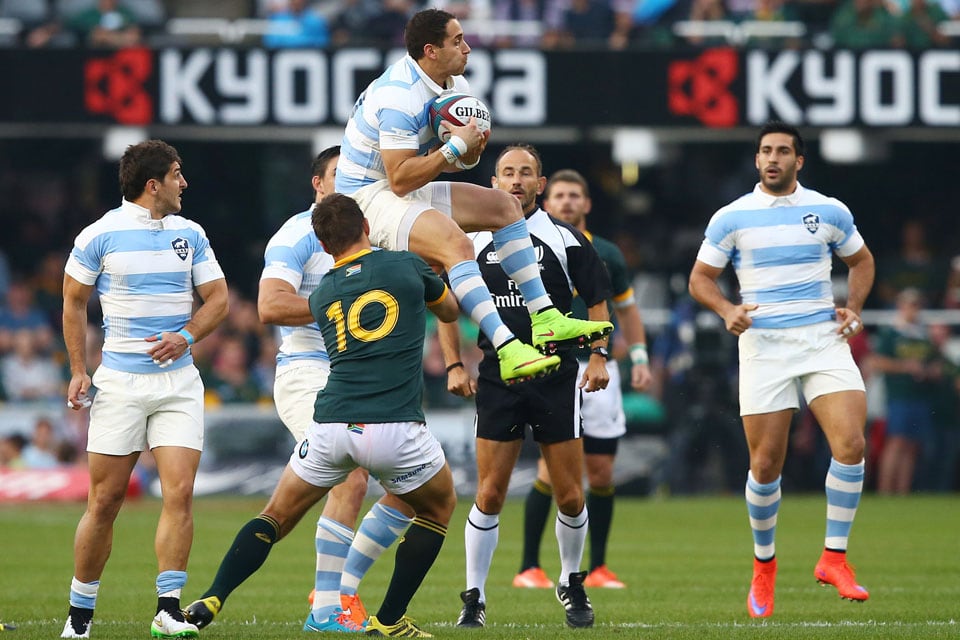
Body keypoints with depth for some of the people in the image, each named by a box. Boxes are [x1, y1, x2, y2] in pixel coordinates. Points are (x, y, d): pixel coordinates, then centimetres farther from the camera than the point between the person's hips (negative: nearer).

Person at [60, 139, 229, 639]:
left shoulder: (190, 234, 9)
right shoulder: (100, 235, -2)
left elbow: (217, 299, 12)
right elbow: (73, 302, 7)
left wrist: (186, 336, -6)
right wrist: (78, 370, 1)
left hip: (178, 382, 3)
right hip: (119, 384, -3)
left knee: (180, 491, -11)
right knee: (105, 500, -3)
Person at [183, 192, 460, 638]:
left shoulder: (322, 295, 16)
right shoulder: (406, 266, 8)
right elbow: (451, 310, 26)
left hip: (331, 427, 2)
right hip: (395, 429, -2)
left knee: (278, 516, 20)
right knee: (439, 505, 25)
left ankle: (209, 603, 6)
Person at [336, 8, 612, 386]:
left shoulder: (454, 85, 5)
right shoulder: (400, 95, -26)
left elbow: (454, 162, 12)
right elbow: (400, 179, -29)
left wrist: (471, 149, -10)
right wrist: (455, 147, -26)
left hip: (409, 192, 10)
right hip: (369, 196, -10)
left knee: (502, 205, 7)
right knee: (454, 241, -31)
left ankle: (545, 319, 4)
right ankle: (509, 352, -41)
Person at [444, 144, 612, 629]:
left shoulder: (566, 239, 2)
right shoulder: (474, 241, 5)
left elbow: (597, 300, 8)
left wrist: (598, 357, -3)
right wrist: (454, 366, 4)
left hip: (557, 380, 0)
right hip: (497, 381, 0)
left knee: (570, 497, 1)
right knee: (489, 495, -5)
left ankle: (571, 584, 23)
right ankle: (474, 597, 4)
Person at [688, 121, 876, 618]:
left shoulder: (830, 212, 6)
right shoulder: (732, 218, 2)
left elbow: (861, 261, 21)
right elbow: (701, 278, 8)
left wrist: (853, 308, 4)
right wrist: (727, 310, -11)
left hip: (824, 340, 1)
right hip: (763, 347, -1)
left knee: (850, 444, -17)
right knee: (765, 464, -2)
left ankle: (834, 557, -6)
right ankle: (764, 566, 19)